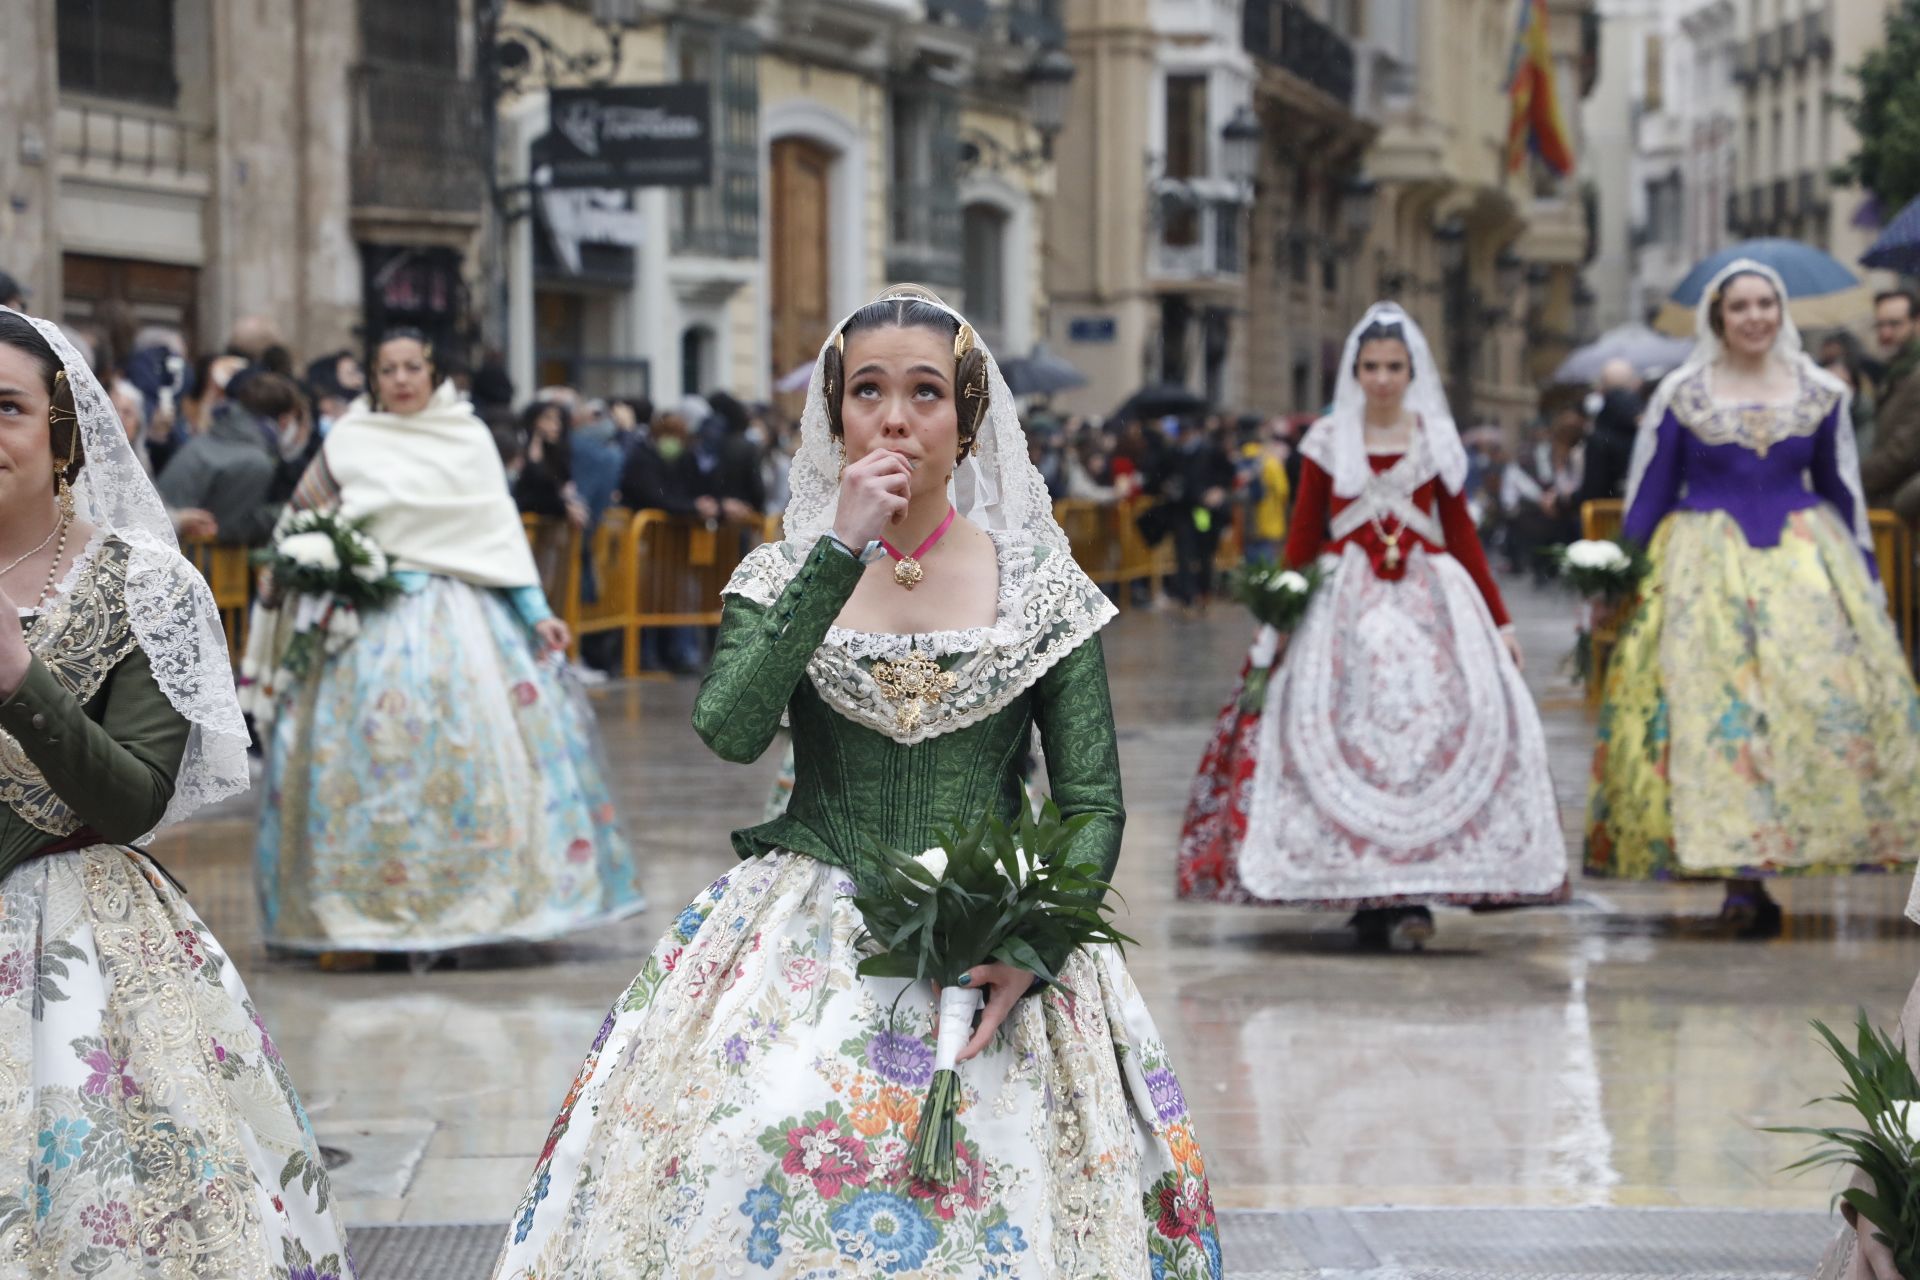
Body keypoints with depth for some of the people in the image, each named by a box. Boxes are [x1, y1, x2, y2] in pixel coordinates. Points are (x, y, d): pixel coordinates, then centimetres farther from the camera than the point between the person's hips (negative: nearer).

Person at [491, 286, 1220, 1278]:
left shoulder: (1044, 589, 3)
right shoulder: (779, 579, 5)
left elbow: (1094, 806, 2)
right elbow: (730, 730, -14)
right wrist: (841, 550, -16)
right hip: (802, 941, 1)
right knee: (747, 1161, -20)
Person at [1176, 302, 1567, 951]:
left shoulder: (1436, 440, 11)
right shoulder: (1328, 441, 8)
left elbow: (1462, 534, 13)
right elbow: (1303, 539, 10)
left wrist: (1499, 620, 10)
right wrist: (1278, 618, 3)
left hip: (1430, 601, 1)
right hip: (1345, 605, -1)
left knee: (1433, 721, -16)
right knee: (1351, 732, -14)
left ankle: (1404, 895, -15)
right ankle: (1377, 897, -13)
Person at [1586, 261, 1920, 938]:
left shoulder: (1821, 393, 7)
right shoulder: (1681, 395, 2)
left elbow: (1844, 493, 13)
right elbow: (1648, 494, 6)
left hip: (1807, 565, 2)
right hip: (1707, 569, -2)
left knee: (1823, 700, -8)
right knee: (1718, 710, -8)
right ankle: (1743, 883, -6)